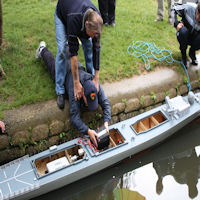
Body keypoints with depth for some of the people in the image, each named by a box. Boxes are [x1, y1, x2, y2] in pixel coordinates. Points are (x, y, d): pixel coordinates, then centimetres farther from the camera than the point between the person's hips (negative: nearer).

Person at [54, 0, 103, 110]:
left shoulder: (96, 19, -33)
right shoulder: (74, 20, -47)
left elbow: (96, 48, -26)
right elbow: (73, 51, -44)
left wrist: (96, 78, -26)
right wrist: (76, 83, -41)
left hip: (81, 13, 4)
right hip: (62, 14, -4)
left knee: (89, 45, -8)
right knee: (62, 49, -17)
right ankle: (60, 91, -9)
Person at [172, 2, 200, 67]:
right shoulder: (189, 8, -25)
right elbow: (174, 10, -7)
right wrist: (176, 23, -19)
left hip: (194, 39, 0)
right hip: (184, 37, 0)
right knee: (183, 31, -36)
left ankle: (192, 53, -1)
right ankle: (183, 53, -11)